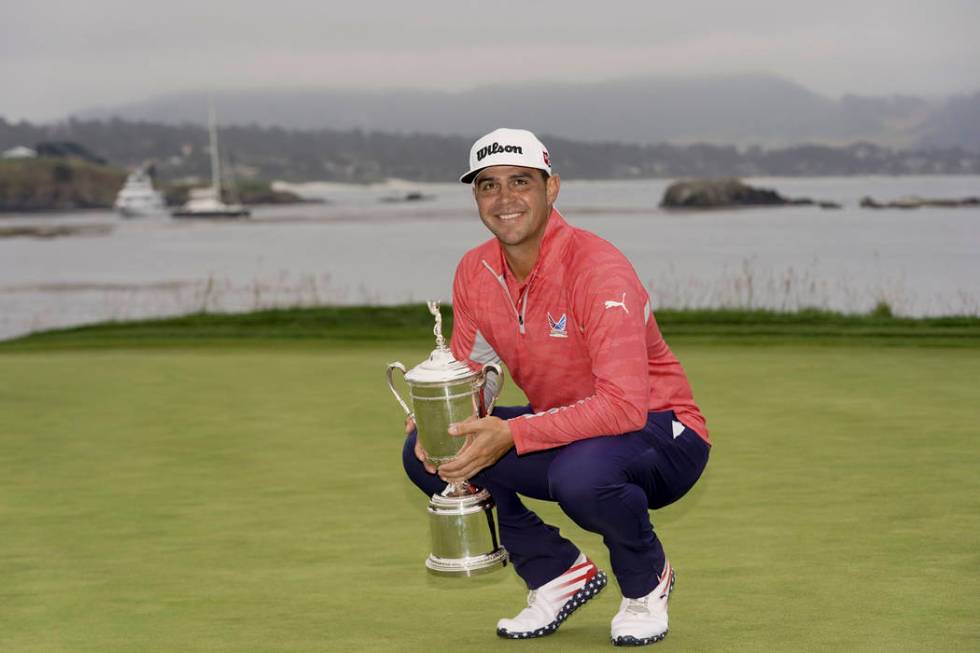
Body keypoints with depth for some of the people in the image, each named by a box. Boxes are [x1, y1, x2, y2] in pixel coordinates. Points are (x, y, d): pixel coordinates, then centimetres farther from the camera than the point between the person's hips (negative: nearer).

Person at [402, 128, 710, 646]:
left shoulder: (597, 268, -25)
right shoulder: (476, 272, -3)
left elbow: (624, 405, -33)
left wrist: (513, 435, -37)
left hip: (660, 434, -7)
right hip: (566, 434, 7)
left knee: (581, 473, -41)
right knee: (425, 455, -10)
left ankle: (645, 582, -4)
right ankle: (559, 574, 6)